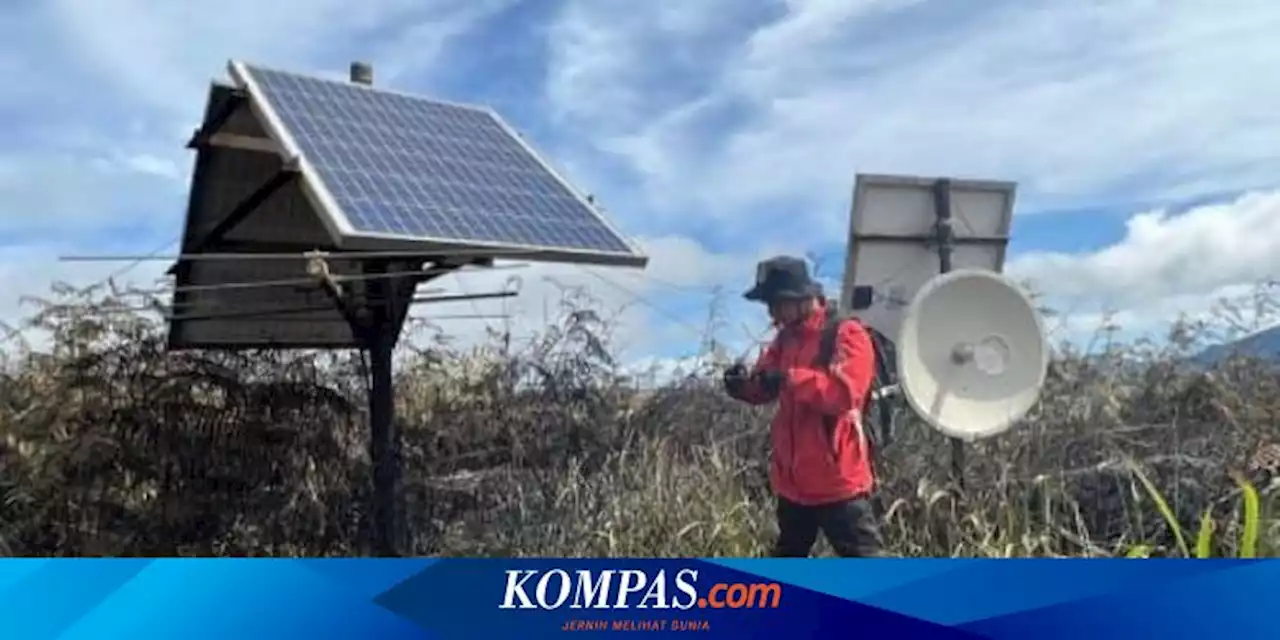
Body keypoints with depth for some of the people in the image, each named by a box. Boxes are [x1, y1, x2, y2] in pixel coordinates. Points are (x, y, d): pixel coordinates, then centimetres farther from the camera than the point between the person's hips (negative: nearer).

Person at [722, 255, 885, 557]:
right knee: (787, 559, 22)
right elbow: (764, 388, 10)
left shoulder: (847, 335, -13)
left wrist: (789, 378, -28)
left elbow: (843, 393, -26)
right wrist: (744, 383, -12)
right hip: (794, 479, 8)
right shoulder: (786, 338, 11)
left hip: (837, 480, -8)